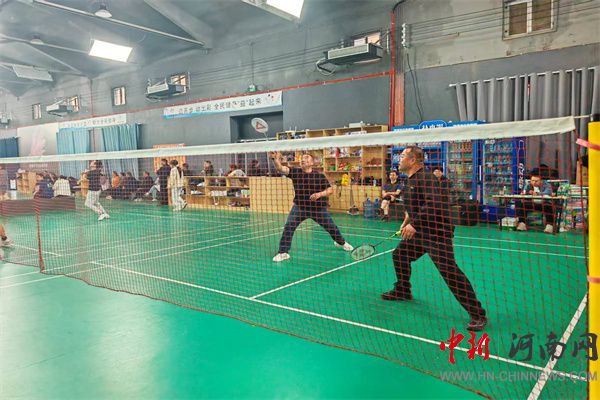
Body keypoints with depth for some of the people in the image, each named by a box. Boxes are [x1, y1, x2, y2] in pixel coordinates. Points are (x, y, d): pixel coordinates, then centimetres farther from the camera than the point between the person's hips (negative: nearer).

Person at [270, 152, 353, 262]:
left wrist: (319, 194, -22)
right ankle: (283, 253, -5)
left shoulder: (320, 176, -6)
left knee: (332, 227, 12)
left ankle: (341, 242, 44)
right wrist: (275, 159, -37)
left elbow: (330, 190, -4)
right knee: (288, 227, -17)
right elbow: (280, 168, -19)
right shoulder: (295, 172, -6)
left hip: (319, 208, 0)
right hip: (299, 207, 0)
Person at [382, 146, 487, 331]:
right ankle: (402, 292, 40)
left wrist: (414, 224, -30)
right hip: (419, 232, 10)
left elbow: (434, 204, -31)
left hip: (437, 232, -10)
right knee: (399, 255, 18)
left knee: (449, 270, -17)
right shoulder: (410, 181, 13)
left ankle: (477, 314, -8)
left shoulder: (425, 178, -19)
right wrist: (406, 222, 18)